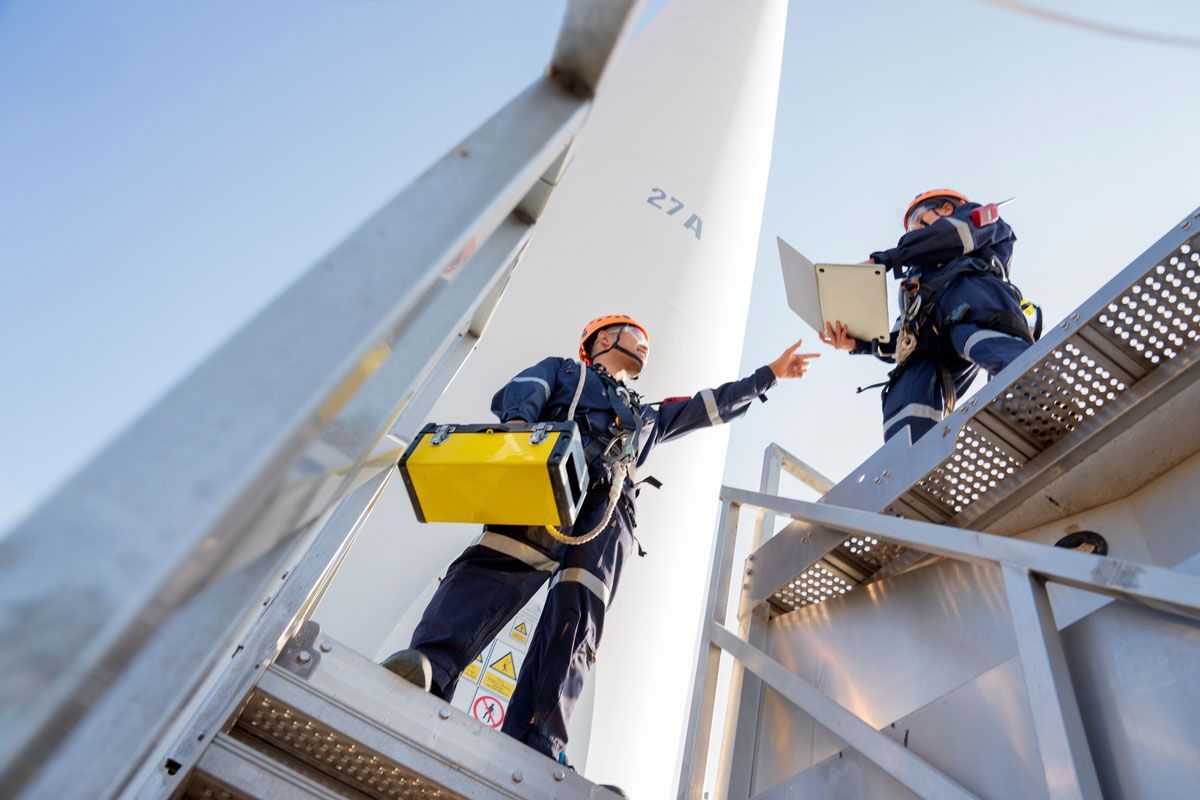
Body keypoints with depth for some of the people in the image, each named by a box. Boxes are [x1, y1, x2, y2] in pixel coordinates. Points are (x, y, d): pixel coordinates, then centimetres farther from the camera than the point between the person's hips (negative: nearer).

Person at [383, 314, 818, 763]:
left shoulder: (647, 416, 46)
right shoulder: (563, 369, 33)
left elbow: (712, 406, 51)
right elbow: (518, 394, 12)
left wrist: (770, 373, 55)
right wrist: (518, 422, -14)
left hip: (608, 512, 3)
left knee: (576, 620, -19)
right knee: (499, 566, -31)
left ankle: (532, 754, -30)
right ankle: (431, 664, -48)